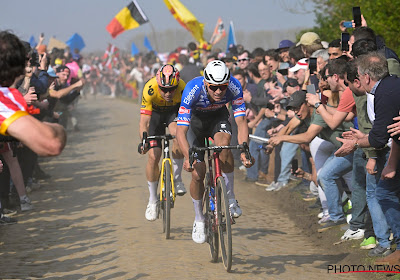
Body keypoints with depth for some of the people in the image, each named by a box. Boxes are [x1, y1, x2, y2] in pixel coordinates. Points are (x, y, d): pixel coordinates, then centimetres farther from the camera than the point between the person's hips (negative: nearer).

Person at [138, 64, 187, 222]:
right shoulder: (150, 89, -36)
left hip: (175, 111, 0)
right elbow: (144, 121, -35)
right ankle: (152, 200, 10)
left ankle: (176, 178, -14)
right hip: (155, 113, 0)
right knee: (153, 156, -9)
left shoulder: (183, 88, -35)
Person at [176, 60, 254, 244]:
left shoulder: (234, 87, -32)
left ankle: (230, 199, -18)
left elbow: (241, 122, -31)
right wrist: (188, 156, -53)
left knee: (223, 143, -34)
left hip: (219, 117, 1)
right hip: (196, 119, 0)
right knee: (197, 173, -9)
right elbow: (181, 131, -38)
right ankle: (199, 219, 16)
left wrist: (244, 151, -46)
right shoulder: (193, 89, -37)